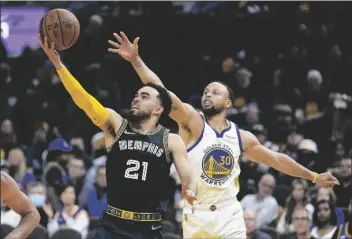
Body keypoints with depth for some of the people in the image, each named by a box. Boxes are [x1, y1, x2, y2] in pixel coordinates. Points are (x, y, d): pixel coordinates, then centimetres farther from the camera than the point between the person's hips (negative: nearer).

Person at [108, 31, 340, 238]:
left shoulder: (242, 137, 6)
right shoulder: (192, 122, -6)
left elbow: (276, 159, 18)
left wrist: (314, 177, 22)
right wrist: (136, 60, -32)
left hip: (229, 215, 2)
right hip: (196, 215, -2)